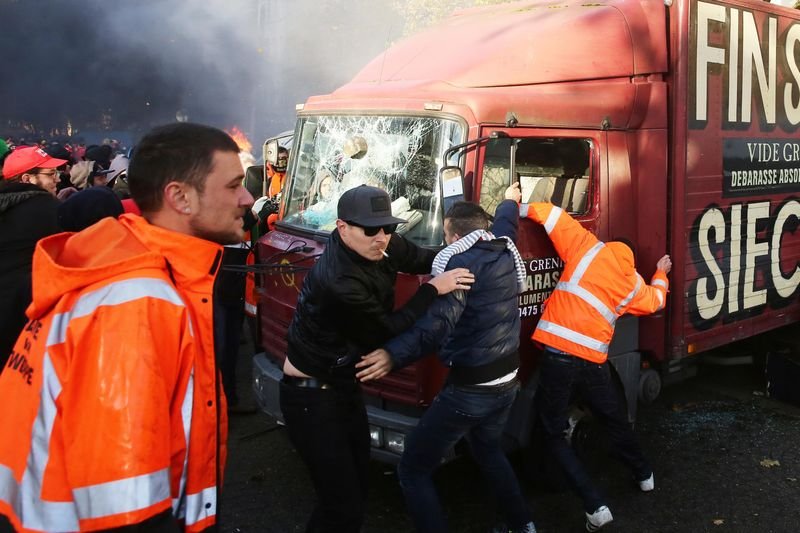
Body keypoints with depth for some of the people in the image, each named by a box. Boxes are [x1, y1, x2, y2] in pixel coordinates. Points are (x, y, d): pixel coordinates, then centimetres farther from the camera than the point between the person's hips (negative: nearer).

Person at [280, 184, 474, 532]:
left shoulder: (379, 246, -7)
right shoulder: (337, 282, -32)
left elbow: (420, 259, 8)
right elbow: (384, 331, -21)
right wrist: (433, 289, -20)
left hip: (344, 386, 9)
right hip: (311, 399, -9)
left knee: (358, 481, 20)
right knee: (344, 504, -5)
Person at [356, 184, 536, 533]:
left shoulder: (461, 262, -18)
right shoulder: (506, 250, 5)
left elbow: (440, 322, -34)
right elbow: (505, 224, 32)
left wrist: (395, 355, -44)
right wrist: (510, 201, 53)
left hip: (469, 390, -9)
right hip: (507, 383, 9)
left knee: (413, 471, 3)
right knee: (487, 449, 34)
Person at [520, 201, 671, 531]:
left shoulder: (589, 248, 5)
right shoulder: (634, 284, 15)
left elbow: (547, 214, 1)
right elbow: (656, 301, 38)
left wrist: (517, 207, 16)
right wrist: (661, 275, 55)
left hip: (558, 355, -4)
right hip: (594, 362, 4)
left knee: (554, 435, 8)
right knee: (615, 421, 30)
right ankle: (644, 475, 51)